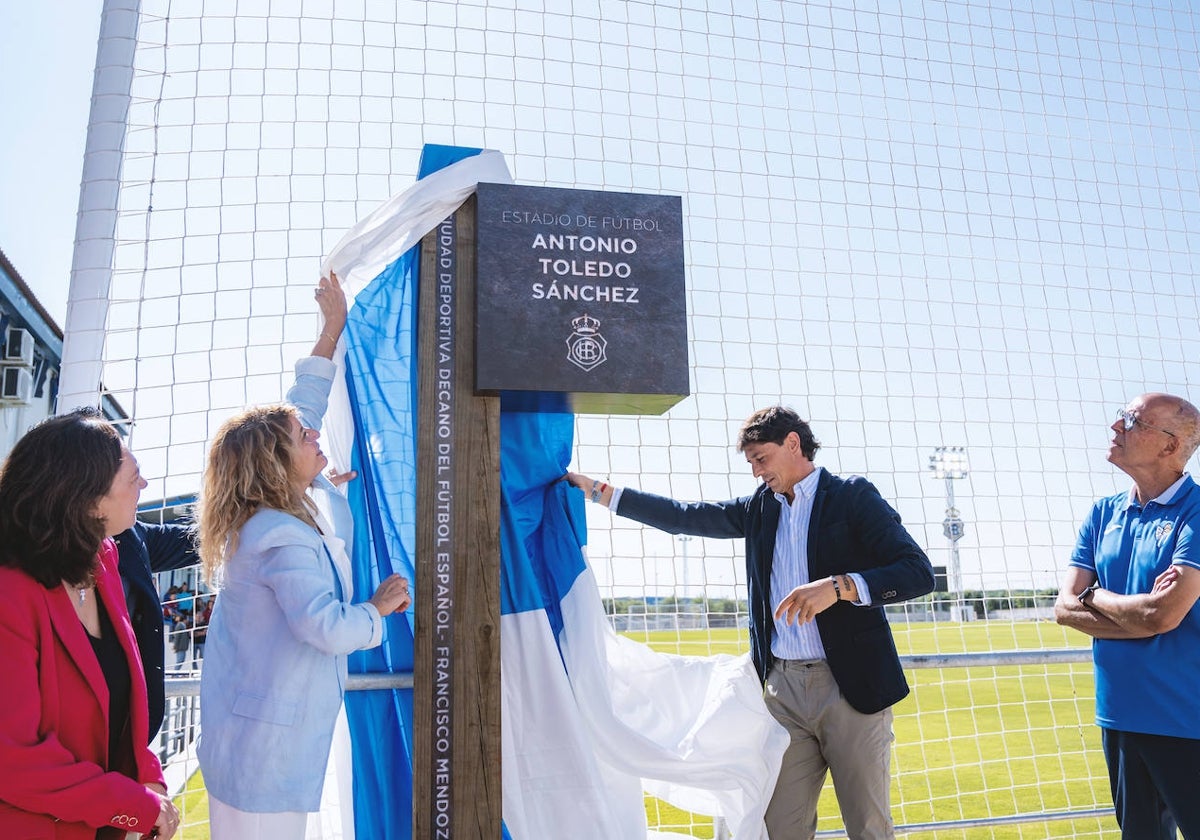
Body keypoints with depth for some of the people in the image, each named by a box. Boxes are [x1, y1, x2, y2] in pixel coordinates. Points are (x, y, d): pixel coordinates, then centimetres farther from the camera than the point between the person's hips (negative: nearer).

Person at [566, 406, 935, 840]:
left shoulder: (854, 496, -1)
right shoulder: (760, 507, 14)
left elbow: (918, 571, -9)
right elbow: (683, 516, 14)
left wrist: (840, 586, -24)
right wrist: (598, 491, 10)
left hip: (850, 685, -4)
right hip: (784, 688, 4)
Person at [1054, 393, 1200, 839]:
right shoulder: (1104, 514, 7)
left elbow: (1163, 614, -23)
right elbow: (1065, 608, 1)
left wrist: (1095, 595, -6)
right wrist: (1141, 615, -13)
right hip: (1120, 714, 6)